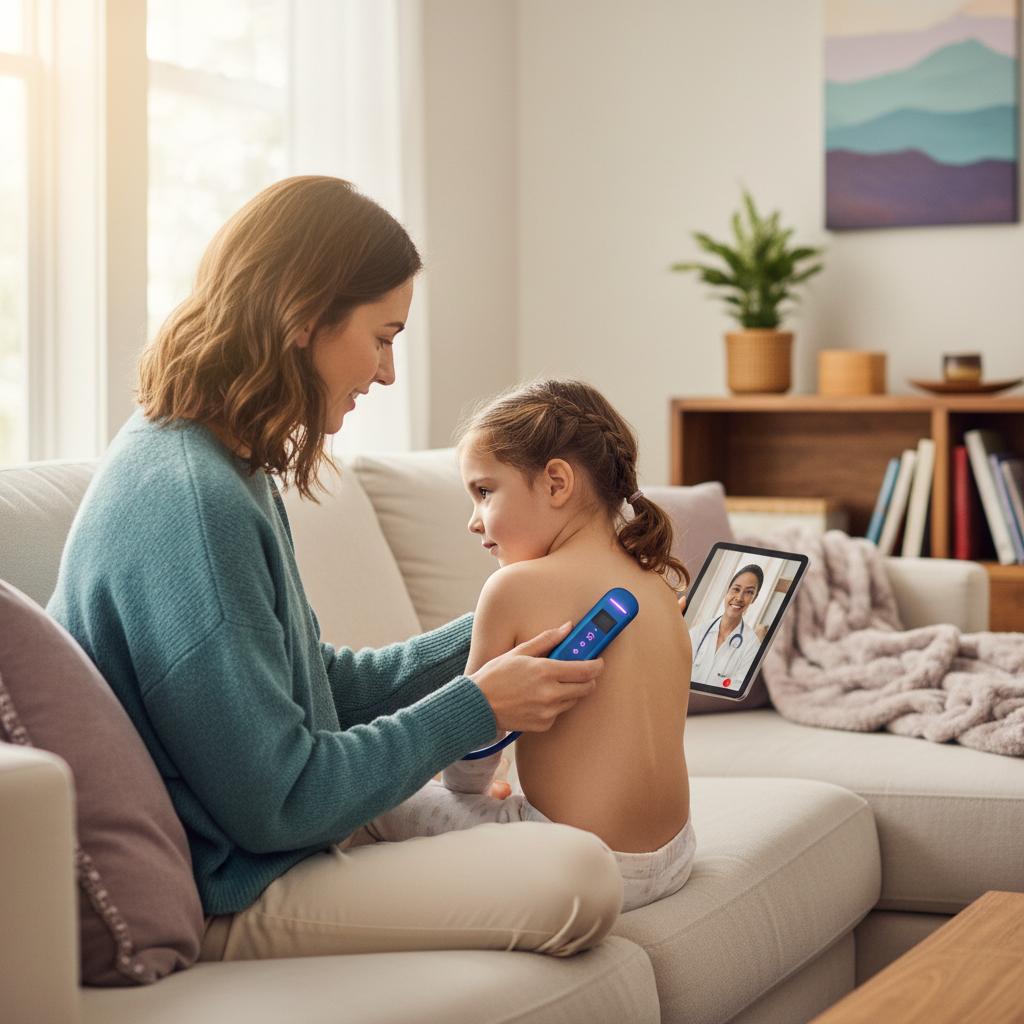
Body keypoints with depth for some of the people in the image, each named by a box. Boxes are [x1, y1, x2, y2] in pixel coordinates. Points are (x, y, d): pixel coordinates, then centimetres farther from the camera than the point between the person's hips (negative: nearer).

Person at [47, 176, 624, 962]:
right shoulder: (190, 501, -24)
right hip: (229, 900, -11)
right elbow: (276, 802, -23)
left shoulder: (223, 469, 9)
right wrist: (476, 707, -13)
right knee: (575, 878, -23)